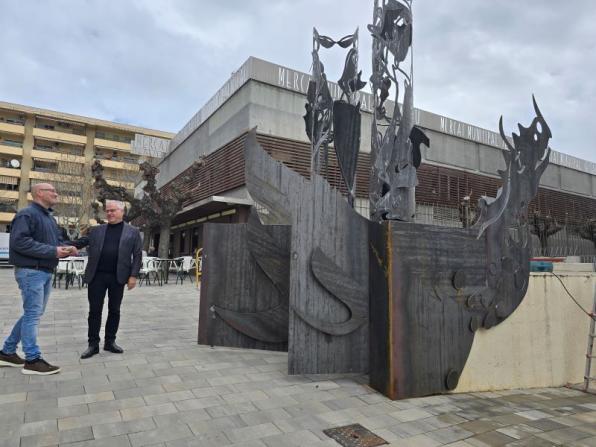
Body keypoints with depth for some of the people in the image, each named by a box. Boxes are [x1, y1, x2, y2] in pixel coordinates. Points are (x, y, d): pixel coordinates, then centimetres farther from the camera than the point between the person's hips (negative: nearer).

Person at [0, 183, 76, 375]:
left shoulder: (49, 217, 17)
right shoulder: (27, 214, -12)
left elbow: (55, 241, 22)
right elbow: (19, 241, -23)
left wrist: (65, 249, -1)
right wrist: (52, 251, -23)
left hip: (46, 272, 9)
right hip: (31, 271, -9)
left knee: (32, 314, 15)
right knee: (33, 314, -4)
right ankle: (32, 360, 5)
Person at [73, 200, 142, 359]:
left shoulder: (133, 232, 4)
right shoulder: (96, 230, 11)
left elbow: (137, 255, 0)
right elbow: (81, 242, 3)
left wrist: (133, 275, -7)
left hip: (118, 277, -1)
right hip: (97, 275, 1)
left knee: (114, 310, 9)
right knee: (95, 310, 5)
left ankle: (110, 342, 21)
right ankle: (93, 344, 15)